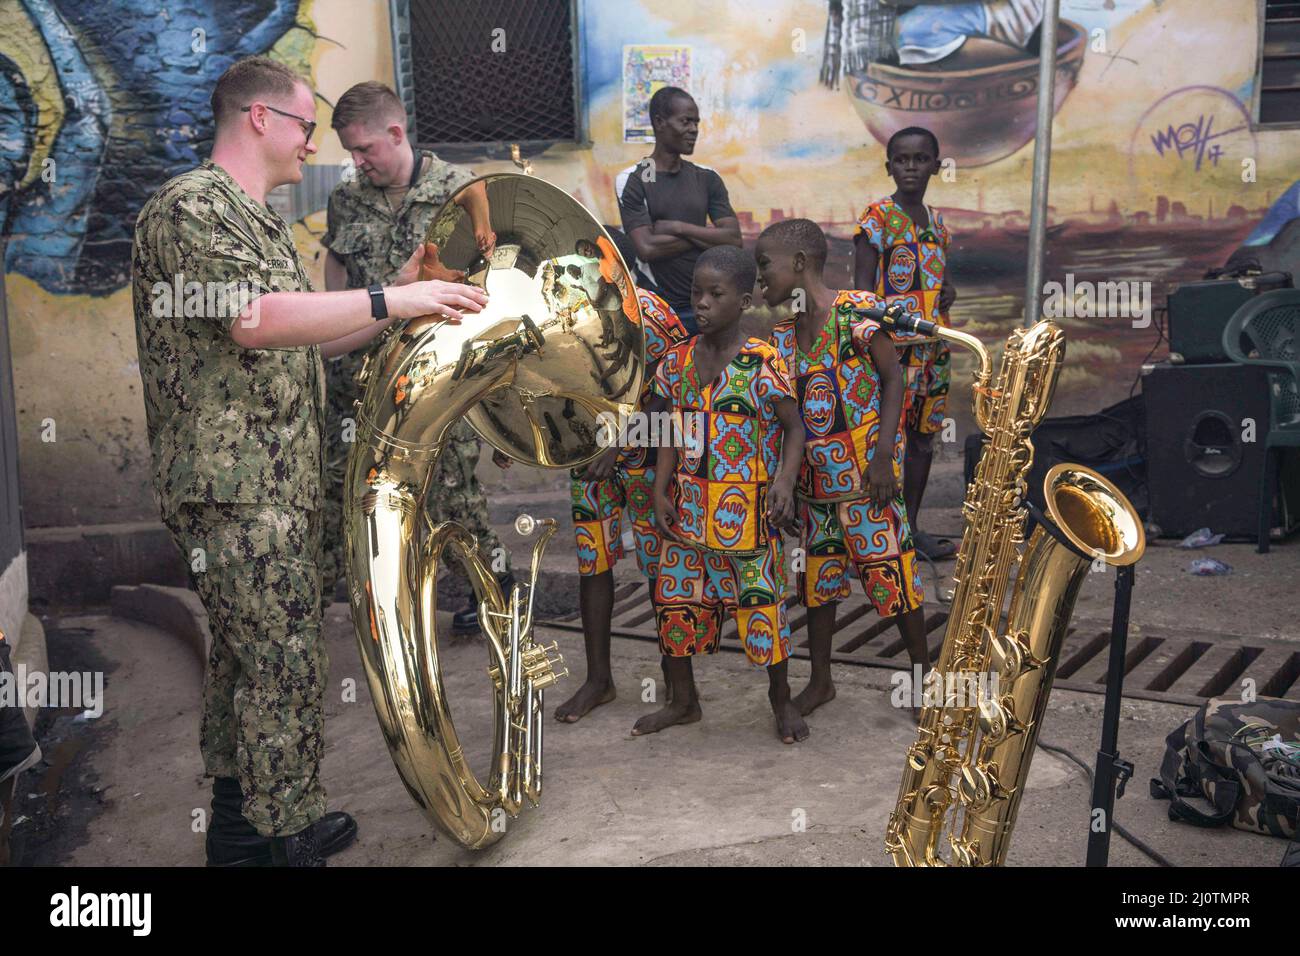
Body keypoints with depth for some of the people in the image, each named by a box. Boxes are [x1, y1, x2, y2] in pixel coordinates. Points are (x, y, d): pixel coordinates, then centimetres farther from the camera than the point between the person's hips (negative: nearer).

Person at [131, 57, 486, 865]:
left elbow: (305, 341, 20)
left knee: (246, 651, 16)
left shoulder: (264, 222, 21)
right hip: (235, 485, -10)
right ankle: (289, 841, 6)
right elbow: (254, 319, -26)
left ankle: (241, 821, 27)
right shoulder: (191, 206, -10)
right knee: (284, 662, -6)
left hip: (282, 481, 10)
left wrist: (399, 299, 10)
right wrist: (389, 301, -23)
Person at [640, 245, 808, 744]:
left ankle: (782, 702, 25)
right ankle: (683, 701, 31)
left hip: (747, 510, -5)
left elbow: (793, 428, -5)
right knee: (675, 600, 11)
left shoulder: (763, 363, -12)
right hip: (688, 507, 5)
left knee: (761, 604, 3)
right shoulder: (678, 359, 4)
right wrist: (660, 491, 2)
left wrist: (785, 481, -20)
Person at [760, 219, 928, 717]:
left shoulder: (856, 310, -11)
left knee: (892, 576, 0)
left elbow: (893, 378, -10)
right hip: (814, 479, 6)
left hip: (865, 476, -6)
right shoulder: (781, 334, 7)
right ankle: (820, 680, 30)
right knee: (815, 577, 14)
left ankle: (924, 675, 20)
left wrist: (883, 456, -15)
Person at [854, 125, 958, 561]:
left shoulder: (937, 221, 14)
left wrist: (947, 292, 0)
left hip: (933, 345, 7)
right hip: (892, 345, -7)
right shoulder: (877, 217, -6)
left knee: (922, 438, 10)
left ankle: (911, 526, 20)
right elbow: (863, 289, -10)